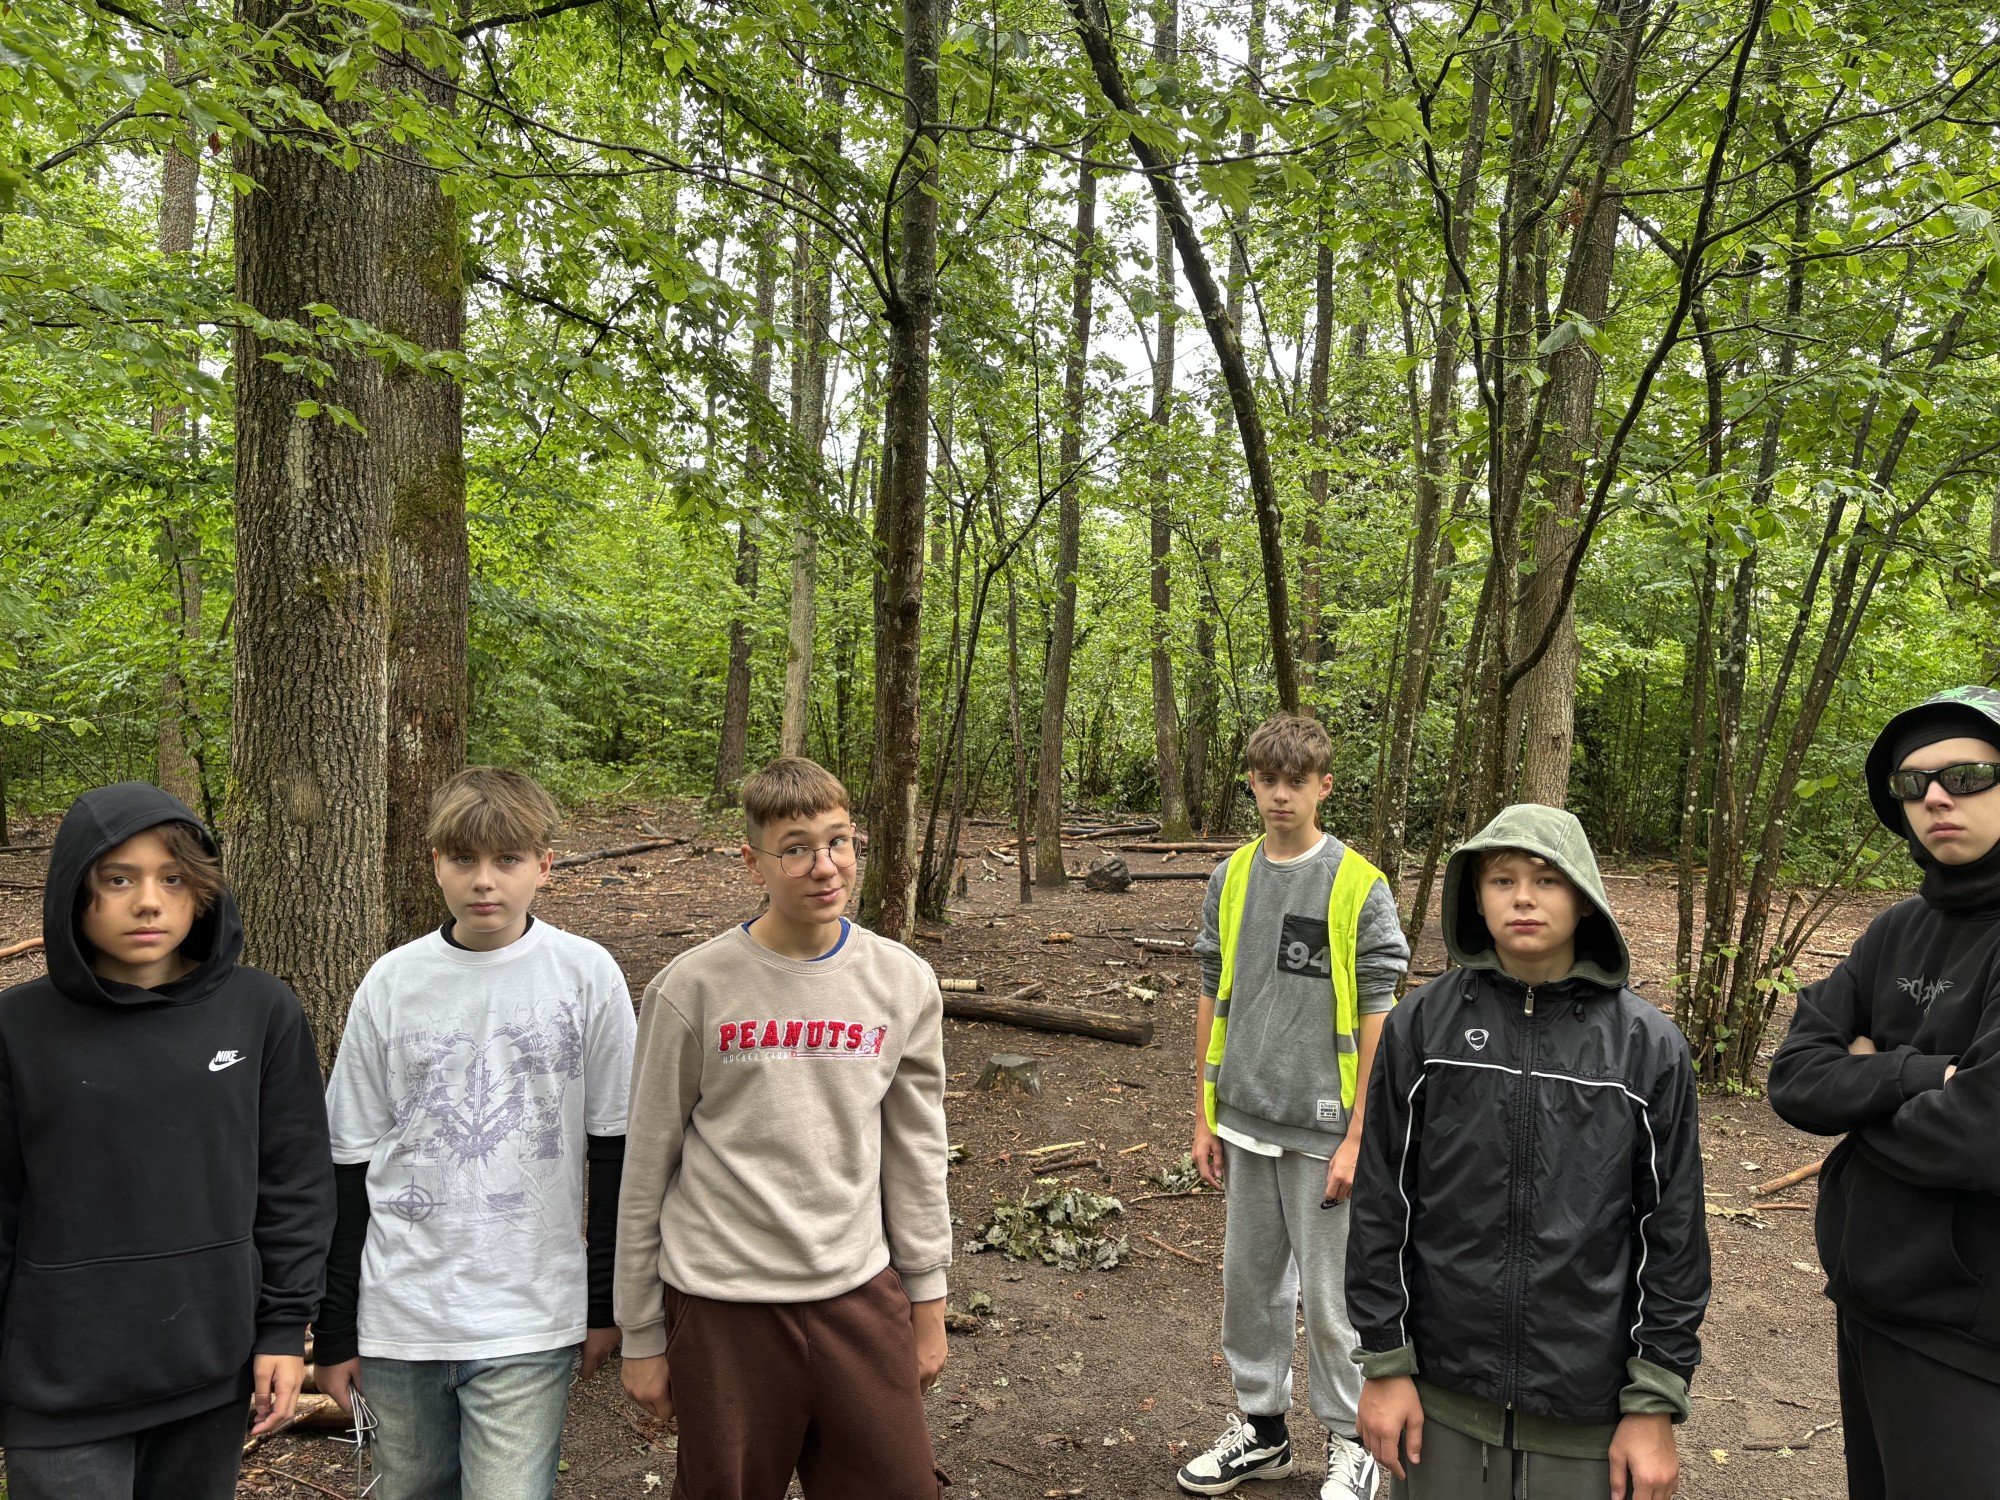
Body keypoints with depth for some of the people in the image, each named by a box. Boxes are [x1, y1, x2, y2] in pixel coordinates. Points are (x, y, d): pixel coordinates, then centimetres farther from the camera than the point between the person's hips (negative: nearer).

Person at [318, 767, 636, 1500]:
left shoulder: (588, 975, -6)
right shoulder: (391, 983, -1)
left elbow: (614, 1151, 1)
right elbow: (350, 1165, 5)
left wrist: (606, 1303, 3)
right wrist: (334, 1332, 7)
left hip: (530, 1322, -2)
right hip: (398, 1314, 3)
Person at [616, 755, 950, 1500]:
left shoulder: (902, 982, 0)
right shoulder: (690, 989, -8)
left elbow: (916, 1152, 8)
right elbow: (645, 1172, 0)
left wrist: (927, 1302, 9)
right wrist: (641, 1335, 3)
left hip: (859, 1295, 2)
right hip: (722, 1304, -2)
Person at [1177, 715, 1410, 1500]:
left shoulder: (1359, 888, -10)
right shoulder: (1230, 879, 4)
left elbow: (1377, 1019, -9)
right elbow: (1213, 1002, 10)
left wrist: (1356, 1139, -12)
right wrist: (1206, 1116, 9)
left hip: (1322, 1132, -5)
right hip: (1246, 1125, 5)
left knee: (1328, 1297, 6)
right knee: (1249, 1283, 16)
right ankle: (1260, 1427, 34)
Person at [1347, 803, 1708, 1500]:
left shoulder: (1648, 1045, -5)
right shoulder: (1422, 1024, -4)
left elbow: (1673, 1232, -1)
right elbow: (1381, 1202, -1)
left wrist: (1655, 1405, -2)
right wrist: (1385, 1362, -1)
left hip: (1587, 1411, 0)